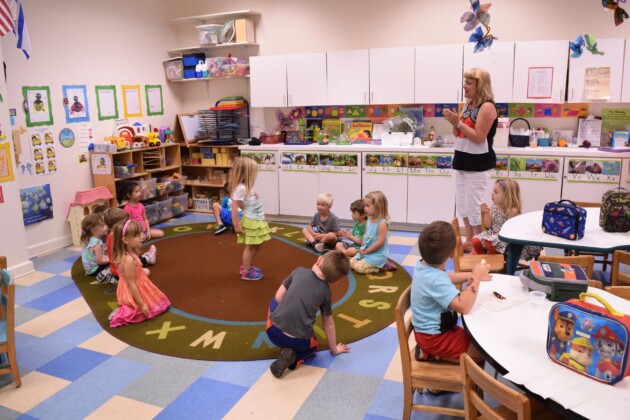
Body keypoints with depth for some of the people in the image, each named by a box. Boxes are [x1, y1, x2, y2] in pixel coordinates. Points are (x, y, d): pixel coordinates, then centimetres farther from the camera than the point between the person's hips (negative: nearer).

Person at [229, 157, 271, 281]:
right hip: (250, 221, -9)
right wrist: (236, 225, -22)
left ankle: (248, 266, 33)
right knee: (250, 247, 2)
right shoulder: (241, 188, -22)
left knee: (258, 245, 19)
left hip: (257, 220, 9)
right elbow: (234, 206, -24)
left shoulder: (247, 186, 7)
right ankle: (246, 272, 15)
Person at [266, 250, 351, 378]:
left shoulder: (299, 271, 2)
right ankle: (294, 357, 3)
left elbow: (278, 297, 8)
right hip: (299, 341, -1)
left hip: (274, 332, 1)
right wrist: (334, 349, 29)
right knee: (312, 344, 36)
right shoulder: (326, 293, 4)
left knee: (274, 302, 31)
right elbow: (328, 324, 14)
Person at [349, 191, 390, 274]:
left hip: (377, 254, -9)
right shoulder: (369, 220, 4)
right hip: (365, 251, 9)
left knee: (359, 267, -17)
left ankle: (381, 266, -1)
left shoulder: (382, 223, -22)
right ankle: (377, 265, 12)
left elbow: (380, 242, -24)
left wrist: (366, 251, -17)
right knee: (351, 262, 10)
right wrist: (362, 248, -1)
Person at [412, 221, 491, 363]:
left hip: (430, 329, 10)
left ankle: (432, 351, 8)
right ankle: (434, 354, -5)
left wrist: (471, 275, 7)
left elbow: (447, 277, 19)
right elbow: (464, 307, -39)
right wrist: (476, 277, -29)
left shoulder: (423, 265, -3)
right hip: (434, 337, -10)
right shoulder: (435, 280, -33)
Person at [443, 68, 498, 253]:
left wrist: (458, 123, -22)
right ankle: (469, 241, 27)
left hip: (478, 164, -9)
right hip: (463, 161, 9)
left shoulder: (487, 107, -14)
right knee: (462, 205, 15)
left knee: (474, 206, -5)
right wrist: (454, 122, -3)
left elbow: (478, 137, -20)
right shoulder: (468, 105, 12)